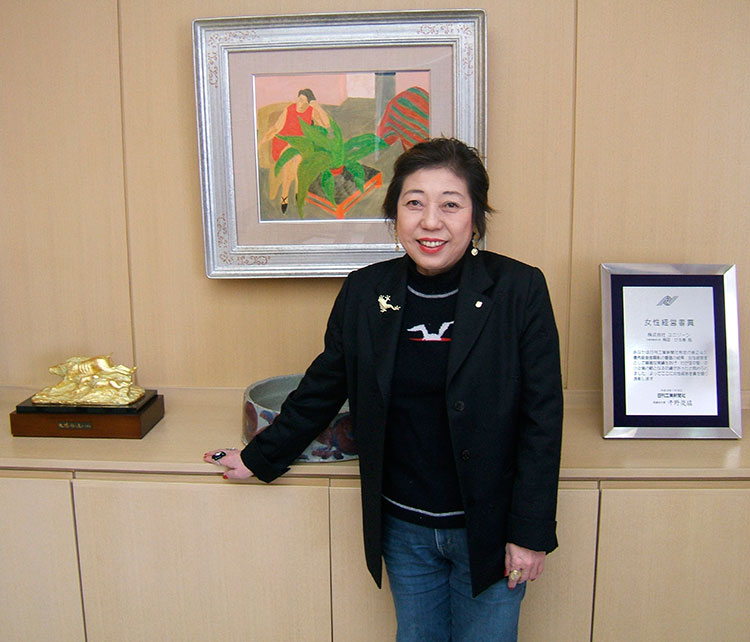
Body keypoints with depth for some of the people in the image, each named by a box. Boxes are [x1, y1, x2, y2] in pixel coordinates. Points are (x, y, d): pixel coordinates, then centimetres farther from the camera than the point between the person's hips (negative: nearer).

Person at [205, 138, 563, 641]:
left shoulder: (519, 290, -12)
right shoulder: (364, 291, -4)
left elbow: (541, 416, -10)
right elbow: (323, 389, 8)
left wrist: (530, 532, -10)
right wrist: (259, 458, 15)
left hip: (487, 529, -2)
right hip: (404, 527, 3)